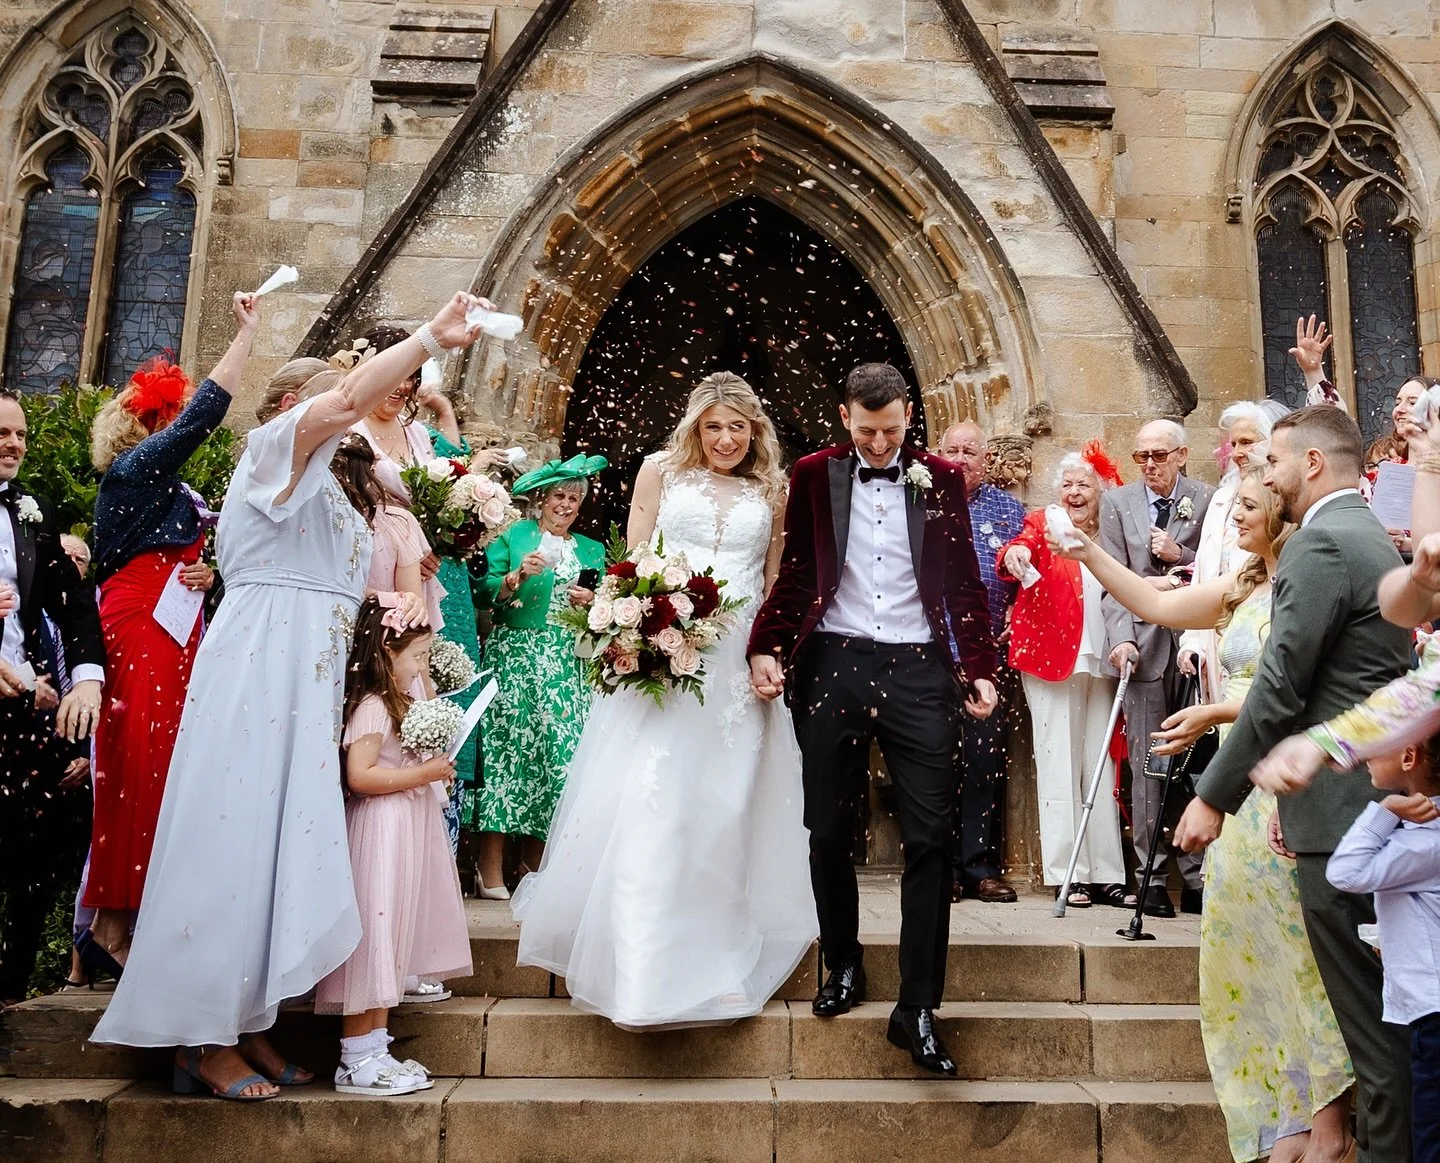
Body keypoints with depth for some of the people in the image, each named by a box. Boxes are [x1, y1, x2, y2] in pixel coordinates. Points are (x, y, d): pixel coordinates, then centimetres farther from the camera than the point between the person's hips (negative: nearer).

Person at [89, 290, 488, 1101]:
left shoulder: (324, 488, 25)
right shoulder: (274, 449, 0)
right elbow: (348, 402, -20)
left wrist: (395, 602, 9)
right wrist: (432, 337, -19)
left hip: (309, 680, 9)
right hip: (260, 670, -9)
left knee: (285, 842, 7)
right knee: (238, 837, -7)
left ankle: (247, 1024, 14)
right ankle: (207, 1040, 1)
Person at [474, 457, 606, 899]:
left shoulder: (592, 551, 19)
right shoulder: (514, 536, 9)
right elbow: (485, 592, -1)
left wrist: (594, 604, -3)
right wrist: (518, 575, -17)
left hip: (567, 667, 3)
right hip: (514, 658, -3)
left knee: (559, 750, -3)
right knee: (508, 746, -10)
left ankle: (534, 863, 7)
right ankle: (491, 867, -6)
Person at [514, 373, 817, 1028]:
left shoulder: (773, 491, 12)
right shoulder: (661, 470, 8)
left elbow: (776, 585, 12)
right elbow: (632, 559, 5)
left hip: (738, 667, 2)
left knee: (725, 811, 5)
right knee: (646, 805, -4)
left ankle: (714, 960, 20)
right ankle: (641, 967, 8)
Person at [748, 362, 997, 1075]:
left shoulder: (942, 480, 8)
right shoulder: (814, 475, 8)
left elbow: (965, 582, 8)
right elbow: (793, 573, 6)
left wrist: (978, 668, 0)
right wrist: (766, 649, -5)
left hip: (918, 669, 0)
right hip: (832, 666, 1)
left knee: (930, 837, -3)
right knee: (829, 831, 8)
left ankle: (917, 1009, 7)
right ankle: (843, 966, 30)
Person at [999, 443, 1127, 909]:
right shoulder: (1044, 523, 3)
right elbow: (1021, 547, -17)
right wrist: (1014, 554, -40)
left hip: (1101, 662, 4)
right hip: (1053, 659, -4)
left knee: (1101, 764, 7)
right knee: (1060, 764, -2)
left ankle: (1105, 873, 13)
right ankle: (1067, 873, 3)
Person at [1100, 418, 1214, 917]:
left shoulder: (1207, 501, 6)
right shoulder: (1117, 502, 8)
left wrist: (1179, 555, -9)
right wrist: (1121, 637, -11)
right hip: (1144, 645, 0)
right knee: (1146, 765, 1)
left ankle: (1196, 875, 13)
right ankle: (1151, 875, 9)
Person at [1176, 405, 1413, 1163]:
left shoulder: (1321, 543, -15)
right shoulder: (1371, 539, 16)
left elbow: (1280, 691, -19)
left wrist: (1214, 796, -12)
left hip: (1342, 809, -10)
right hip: (1373, 799, 10)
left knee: (1370, 1015, 1)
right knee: (1384, 1009, 18)